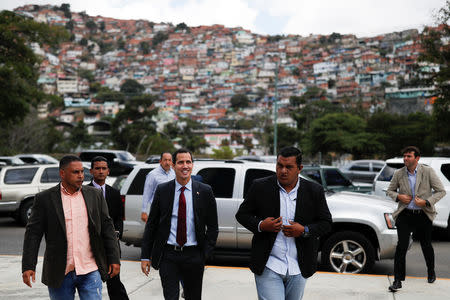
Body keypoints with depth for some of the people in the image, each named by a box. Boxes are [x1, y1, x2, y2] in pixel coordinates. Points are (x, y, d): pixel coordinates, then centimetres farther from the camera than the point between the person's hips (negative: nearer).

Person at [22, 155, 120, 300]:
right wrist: (28, 266, -9)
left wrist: (114, 259, 3)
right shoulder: (44, 198, -1)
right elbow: (33, 233, -2)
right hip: (59, 274, -1)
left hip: (90, 271, 1)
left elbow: (107, 227, 8)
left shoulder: (95, 195, 6)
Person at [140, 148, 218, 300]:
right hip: (168, 255, -1)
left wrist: (205, 253, -4)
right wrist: (145, 256, 1)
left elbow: (213, 227, 6)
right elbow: (151, 225, 4)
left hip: (194, 255, 1)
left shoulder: (205, 191, 1)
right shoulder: (162, 190, 1)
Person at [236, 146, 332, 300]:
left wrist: (304, 230, -13)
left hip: (298, 270, 3)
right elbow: (242, 214, 5)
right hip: (268, 267, -2)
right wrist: (260, 225, -15)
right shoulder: (260, 187, -2)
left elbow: (326, 223, 6)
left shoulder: (314, 191, 1)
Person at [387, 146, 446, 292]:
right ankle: (398, 280, -6)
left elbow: (441, 191, -3)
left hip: (423, 215, 0)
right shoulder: (398, 174, 0)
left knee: (426, 245, 15)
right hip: (405, 215, 0)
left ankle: (431, 272, 41)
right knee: (401, 246, -10)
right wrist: (398, 196, -8)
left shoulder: (428, 172, -6)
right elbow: (390, 190, 14)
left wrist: (426, 202, -16)